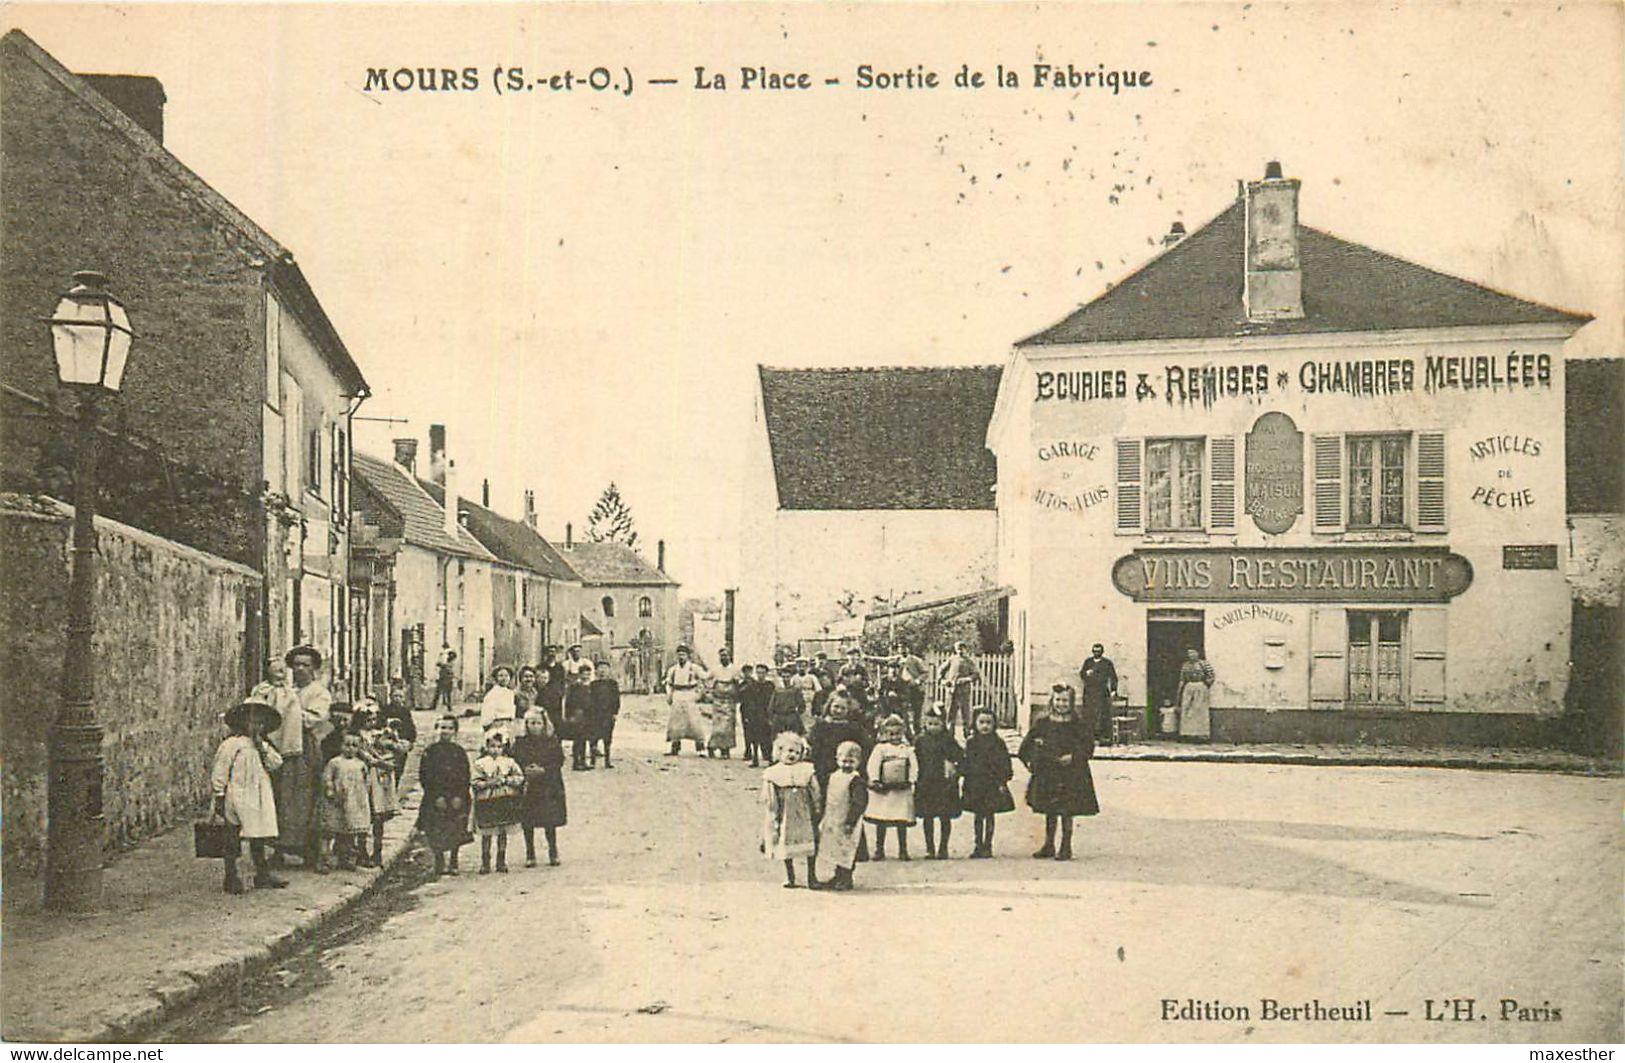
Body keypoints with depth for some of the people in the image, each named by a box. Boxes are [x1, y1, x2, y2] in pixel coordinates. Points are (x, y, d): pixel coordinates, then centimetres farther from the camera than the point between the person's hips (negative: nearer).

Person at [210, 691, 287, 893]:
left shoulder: (263, 746, 15)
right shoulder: (231, 744, -7)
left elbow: (276, 763, 2)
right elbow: (219, 774, -8)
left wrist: (262, 745, -7)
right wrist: (219, 799, -10)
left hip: (259, 799, 6)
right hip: (237, 799, -6)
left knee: (258, 838, 10)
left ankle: (263, 876, 15)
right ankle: (232, 877, 8)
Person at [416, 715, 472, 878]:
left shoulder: (459, 752, 9)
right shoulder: (431, 751, 3)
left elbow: (465, 777, 6)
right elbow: (424, 776, -2)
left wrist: (459, 796, -8)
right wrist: (437, 796, -11)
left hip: (457, 799, 2)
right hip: (435, 799, -2)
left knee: (456, 833, 2)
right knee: (437, 834, -4)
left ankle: (453, 863, 12)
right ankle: (440, 864, 3)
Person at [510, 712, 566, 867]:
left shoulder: (552, 741, 0)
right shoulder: (520, 742, 2)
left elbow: (559, 762, -3)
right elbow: (515, 762, 2)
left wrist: (543, 770, -16)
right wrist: (525, 770, -16)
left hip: (549, 786, -1)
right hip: (527, 786, 1)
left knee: (550, 822, 3)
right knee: (527, 822, 3)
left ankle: (553, 853, 18)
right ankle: (530, 855, 16)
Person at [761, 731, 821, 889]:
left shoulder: (807, 771, 1)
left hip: (804, 815, 0)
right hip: (784, 816, 0)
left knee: (809, 844, 4)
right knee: (786, 845, 8)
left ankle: (811, 876, 15)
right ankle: (789, 876, 20)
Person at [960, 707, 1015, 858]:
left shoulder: (998, 743, -1)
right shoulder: (971, 742, 4)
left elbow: (1004, 764, 0)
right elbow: (964, 761, 7)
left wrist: (1003, 781, -6)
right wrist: (963, 780, 2)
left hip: (992, 784, -2)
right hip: (974, 784, 2)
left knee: (989, 815, 3)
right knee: (978, 816, 8)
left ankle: (987, 846, 10)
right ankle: (978, 846, 15)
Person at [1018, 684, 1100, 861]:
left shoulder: (1078, 726, -2)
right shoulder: (1042, 724, 6)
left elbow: (1088, 746, -6)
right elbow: (1027, 745, 9)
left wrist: (1073, 757, -19)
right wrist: (1029, 760, -4)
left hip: (1070, 775, -3)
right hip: (1046, 774, 3)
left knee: (1066, 811, -2)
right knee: (1049, 812, 11)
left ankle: (1066, 847, 8)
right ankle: (1049, 845, 21)